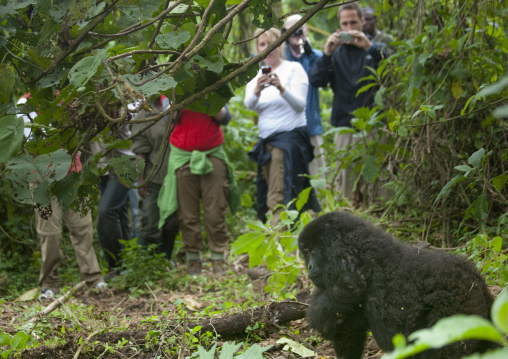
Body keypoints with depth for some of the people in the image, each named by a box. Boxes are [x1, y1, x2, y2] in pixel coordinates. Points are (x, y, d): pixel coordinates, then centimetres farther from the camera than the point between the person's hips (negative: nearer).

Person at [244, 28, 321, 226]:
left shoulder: (293, 68, 0)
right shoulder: (256, 77, 14)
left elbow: (301, 105, -11)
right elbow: (248, 106, -5)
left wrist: (281, 88, -27)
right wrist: (257, 90, -26)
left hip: (290, 137, -6)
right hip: (266, 141, 6)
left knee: (279, 199, -16)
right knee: (267, 197, 5)